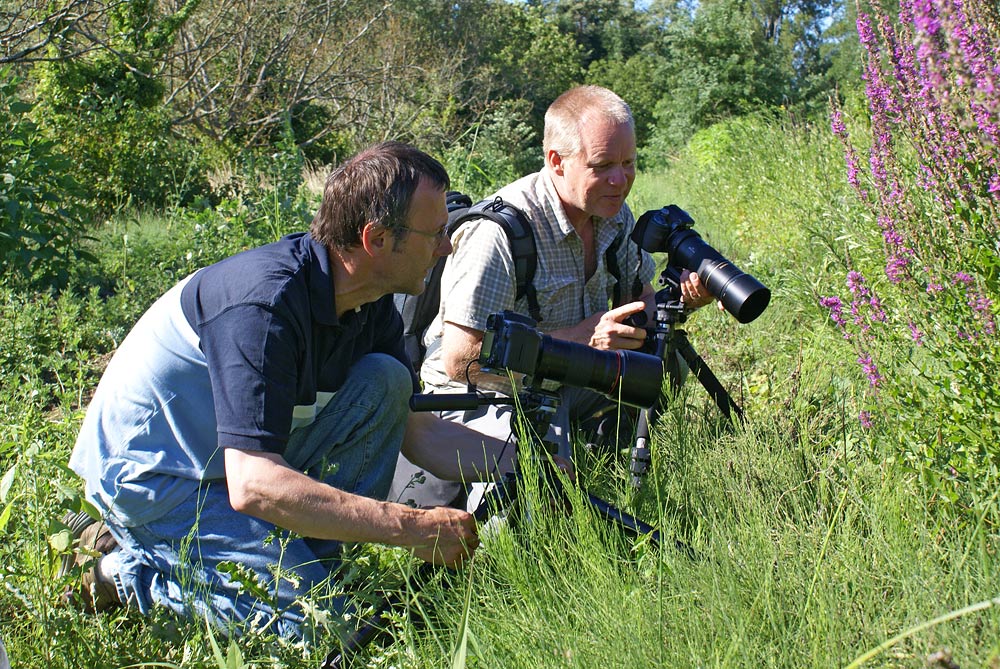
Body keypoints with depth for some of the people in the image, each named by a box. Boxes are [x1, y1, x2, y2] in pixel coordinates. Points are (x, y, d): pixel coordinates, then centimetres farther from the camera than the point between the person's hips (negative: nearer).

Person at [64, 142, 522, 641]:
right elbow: (253, 485, -37)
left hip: (245, 458, 8)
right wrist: (414, 528, -34)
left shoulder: (369, 304, -4)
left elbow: (416, 430, 5)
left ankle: (302, 563, -4)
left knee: (384, 382, -8)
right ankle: (119, 568, -2)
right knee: (312, 619, -18)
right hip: (147, 475, -8)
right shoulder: (263, 303, -31)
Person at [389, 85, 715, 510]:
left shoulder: (616, 215, -1)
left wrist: (681, 297, -12)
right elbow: (458, 360, -29)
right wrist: (583, 338, -31)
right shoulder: (502, 229, -27)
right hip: (485, 392, -8)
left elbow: (639, 302, 14)